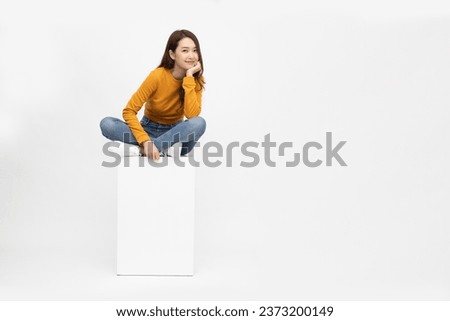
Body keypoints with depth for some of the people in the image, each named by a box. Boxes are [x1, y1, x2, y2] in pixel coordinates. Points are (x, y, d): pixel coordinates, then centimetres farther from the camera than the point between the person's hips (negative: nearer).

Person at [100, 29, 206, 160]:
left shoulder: (196, 80, -12)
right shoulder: (157, 76, -19)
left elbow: (192, 115, -28)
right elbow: (128, 111, -21)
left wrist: (189, 77, -28)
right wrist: (145, 141, -34)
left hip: (174, 131, 1)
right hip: (149, 129, -1)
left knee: (199, 123, -33)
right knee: (106, 124, -26)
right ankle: (165, 148, -25)